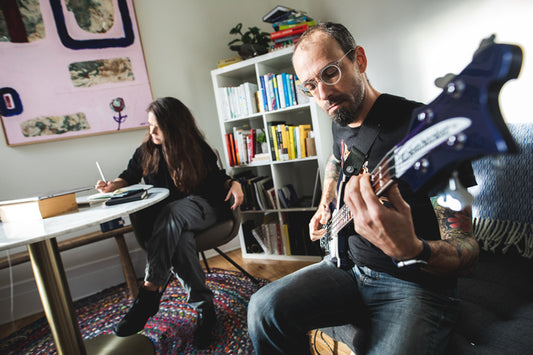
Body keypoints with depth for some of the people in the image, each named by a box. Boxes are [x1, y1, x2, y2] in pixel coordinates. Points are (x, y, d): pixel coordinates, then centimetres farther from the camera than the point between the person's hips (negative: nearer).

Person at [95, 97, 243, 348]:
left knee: (171, 214, -38)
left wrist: (233, 184, -13)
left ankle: (149, 293, -36)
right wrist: (113, 186, -1)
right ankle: (204, 308, -25)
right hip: (165, 217, 2)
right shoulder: (146, 151, 6)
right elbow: (130, 176, 19)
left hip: (202, 208, -2)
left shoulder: (199, 151, -1)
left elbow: (217, 179, 8)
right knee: (180, 239, -36)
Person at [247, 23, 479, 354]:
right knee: (265, 308, -11)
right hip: (348, 266, 6)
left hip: (416, 285, -5)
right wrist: (325, 207, 16)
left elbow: (467, 251, -19)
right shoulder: (341, 123, 3)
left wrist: (411, 250, -40)